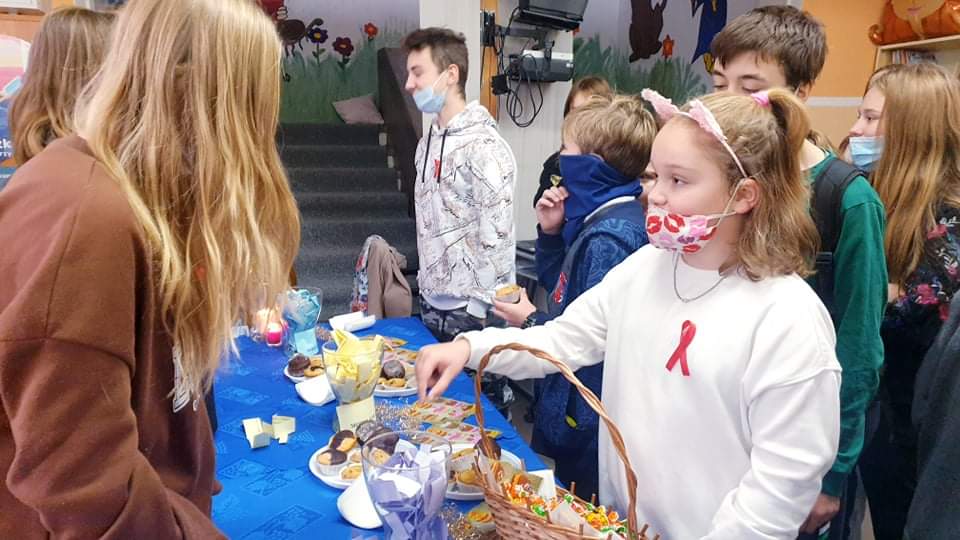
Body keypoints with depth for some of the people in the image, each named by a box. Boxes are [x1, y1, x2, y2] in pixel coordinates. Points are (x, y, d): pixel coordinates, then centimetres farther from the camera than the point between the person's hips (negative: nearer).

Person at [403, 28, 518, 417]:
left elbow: (497, 237, -19)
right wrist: (426, 285, 15)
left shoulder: (483, 146, -17)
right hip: (431, 303, 8)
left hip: (469, 310, -8)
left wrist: (485, 310, -17)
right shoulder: (429, 141, 9)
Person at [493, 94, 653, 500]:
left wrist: (532, 321, -12)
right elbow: (560, 286, 15)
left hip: (585, 418, -9)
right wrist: (551, 232, -1)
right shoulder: (595, 218, 5)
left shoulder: (609, 238, -26)